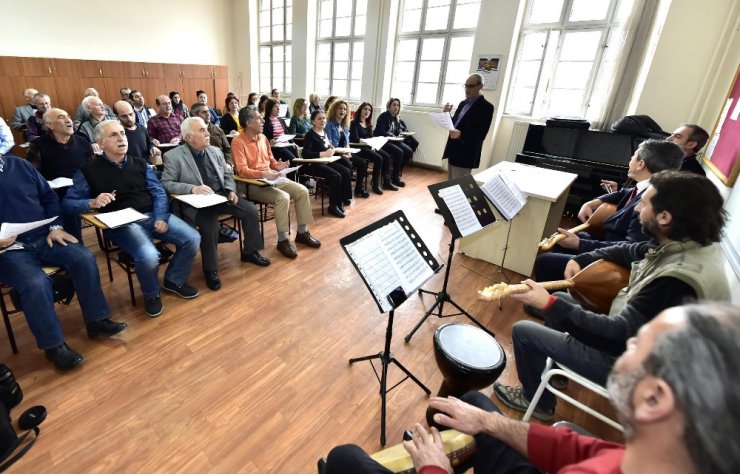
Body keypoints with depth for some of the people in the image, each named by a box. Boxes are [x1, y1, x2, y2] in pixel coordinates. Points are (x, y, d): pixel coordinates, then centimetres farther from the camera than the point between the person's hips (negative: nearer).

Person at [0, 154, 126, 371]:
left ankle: (96, 321, -7)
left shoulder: (20, 165, 7)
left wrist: (55, 227, 0)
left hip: (43, 237, 4)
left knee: (84, 258, -19)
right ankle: (54, 345, -11)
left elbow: (49, 196, 14)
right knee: (36, 283, -29)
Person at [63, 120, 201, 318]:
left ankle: (174, 280, 11)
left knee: (192, 238, -15)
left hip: (152, 215, 4)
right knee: (148, 256, -33)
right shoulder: (89, 170, 4)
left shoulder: (140, 164, 14)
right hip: (122, 223, -4)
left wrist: (161, 218, -9)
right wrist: (92, 203, -19)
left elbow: (159, 192, 7)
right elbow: (68, 202, 2)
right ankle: (151, 294, 2)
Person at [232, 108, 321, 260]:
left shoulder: (263, 137, 13)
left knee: (302, 191, -9)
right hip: (253, 184, -8)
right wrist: (263, 174, -31)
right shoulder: (238, 142, -11)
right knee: (283, 197, -32)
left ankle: (302, 232, 1)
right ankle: (282, 240, -19)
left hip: (272, 178, 8)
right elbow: (242, 170, -20)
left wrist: (277, 165, -1)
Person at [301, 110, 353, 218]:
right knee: (336, 176, -27)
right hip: (313, 164, -8)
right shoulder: (310, 135, -11)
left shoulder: (324, 133, 13)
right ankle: (333, 206, -15)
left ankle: (342, 199, 2)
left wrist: (331, 149, -1)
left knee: (346, 171, -10)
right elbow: (306, 154, -22)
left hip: (326, 162, 8)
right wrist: (324, 154, -26)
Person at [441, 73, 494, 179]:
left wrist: (461, 135, -32)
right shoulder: (463, 103, 13)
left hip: (465, 155, -8)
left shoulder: (486, 107, -11)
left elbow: (481, 135, -18)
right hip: (452, 151, 8)